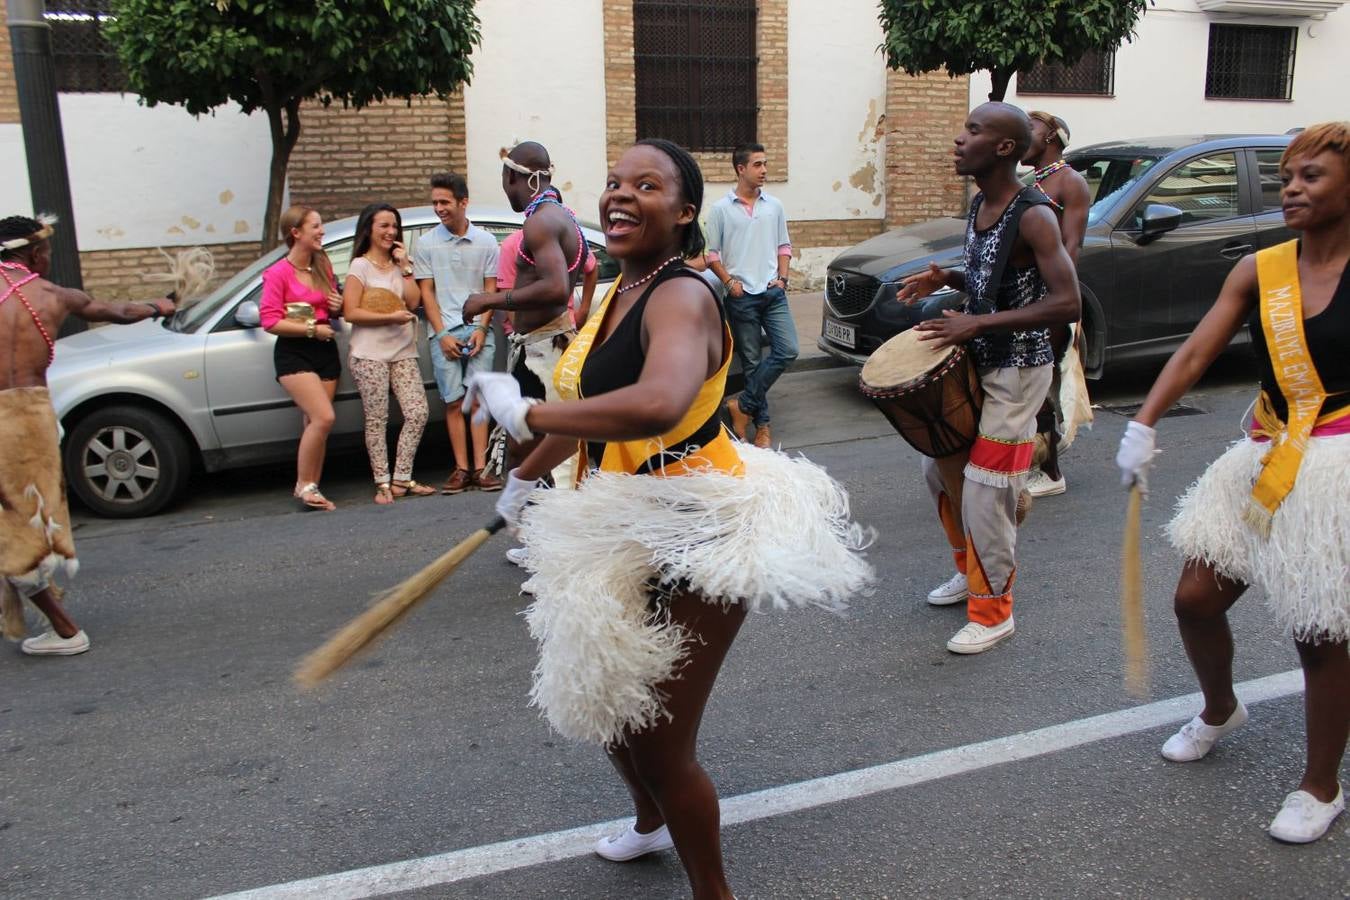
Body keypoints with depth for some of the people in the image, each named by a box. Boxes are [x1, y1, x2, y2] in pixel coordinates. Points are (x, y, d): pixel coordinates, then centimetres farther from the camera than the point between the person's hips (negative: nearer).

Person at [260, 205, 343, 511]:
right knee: (324, 417, -18)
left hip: (325, 350, 6)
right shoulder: (278, 273, -9)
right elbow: (270, 321, -14)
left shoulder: (323, 267, 11)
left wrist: (337, 308, 2)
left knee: (314, 422, 6)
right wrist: (311, 329, -18)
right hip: (293, 352, -6)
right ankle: (304, 485, -4)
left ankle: (310, 488, 12)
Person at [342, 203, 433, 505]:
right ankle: (383, 483, 5)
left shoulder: (399, 264, 16)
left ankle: (402, 479, 6)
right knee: (377, 420, -2)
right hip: (370, 354, -5)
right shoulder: (360, 266, -1)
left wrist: (405, 267, -1)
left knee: (418, 414, -3)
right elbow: (351, 312, -10)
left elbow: (413, 302, 3)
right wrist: (391, 317, -13)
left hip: (403, 352, 5)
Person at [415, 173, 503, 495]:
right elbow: (426, 292, 5)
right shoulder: (427, 243, 7)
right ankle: (462, 469, 3)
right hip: (444, 333, 0)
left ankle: (480, 468, -3)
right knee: (454, 402, 0)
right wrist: (442, 334, -4)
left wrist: (482, 329, -5)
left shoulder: (486, 242, 7)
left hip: (478, 330, 0)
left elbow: (491, 289, 7)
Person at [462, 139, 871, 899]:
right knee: (609, 699, 25)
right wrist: (526, 475, 34)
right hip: (633, 529, 10)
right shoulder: (621, 290, 7)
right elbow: (592, 402, 23)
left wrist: (523, 413, -34)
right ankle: (653, 823, 55)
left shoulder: (681, 297, -22)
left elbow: (656, 404, -46)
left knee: (658, 743, -2)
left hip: (696, 536, -9)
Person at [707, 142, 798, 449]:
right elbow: (712, 254, 1)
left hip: (773, 293, 3)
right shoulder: (720, 209, -2)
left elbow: (784, 246, 15)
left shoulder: (774, 206, 8)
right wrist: (729, 281, -9)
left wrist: (782, 278, 1)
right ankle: (762, 423, 13)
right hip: (742, 297, -3)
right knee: (752, 360, 3)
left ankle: (743, 404, 3)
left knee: (787, 350, -9)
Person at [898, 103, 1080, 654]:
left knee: (984, 495, -6)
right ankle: (970, 571, 36)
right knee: (939, 468, 17)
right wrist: (946, 280, 3)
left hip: (1017, 372, -9)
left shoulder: (1032, 217, -20)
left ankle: (993, 611, 11)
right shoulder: (978, 206, 7)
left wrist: (978, 323, -30)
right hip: (977, 362, 9)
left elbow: (1067, 304, -27)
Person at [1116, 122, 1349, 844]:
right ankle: (1219, 711, 41)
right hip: (1263, 459, 5)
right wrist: (1143, 425, -16)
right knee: (1196, 599, 8)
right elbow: (1195, 354, -4)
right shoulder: (1258, 271, 3)